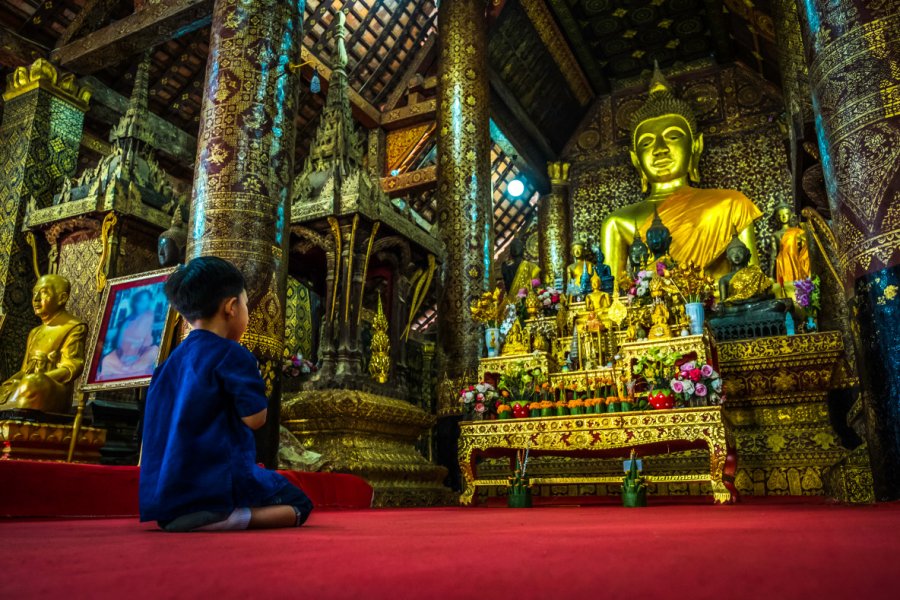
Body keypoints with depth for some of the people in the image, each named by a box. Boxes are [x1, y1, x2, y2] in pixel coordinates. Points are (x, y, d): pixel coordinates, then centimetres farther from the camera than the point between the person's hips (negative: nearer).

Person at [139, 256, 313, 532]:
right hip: (220, 482, -8)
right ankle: (235, 518, -22)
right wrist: (250, 375, 4)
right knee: (298, 505, 4)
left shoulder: (172, 361, 13)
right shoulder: (231, 354, -11)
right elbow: (254, 418, -15)